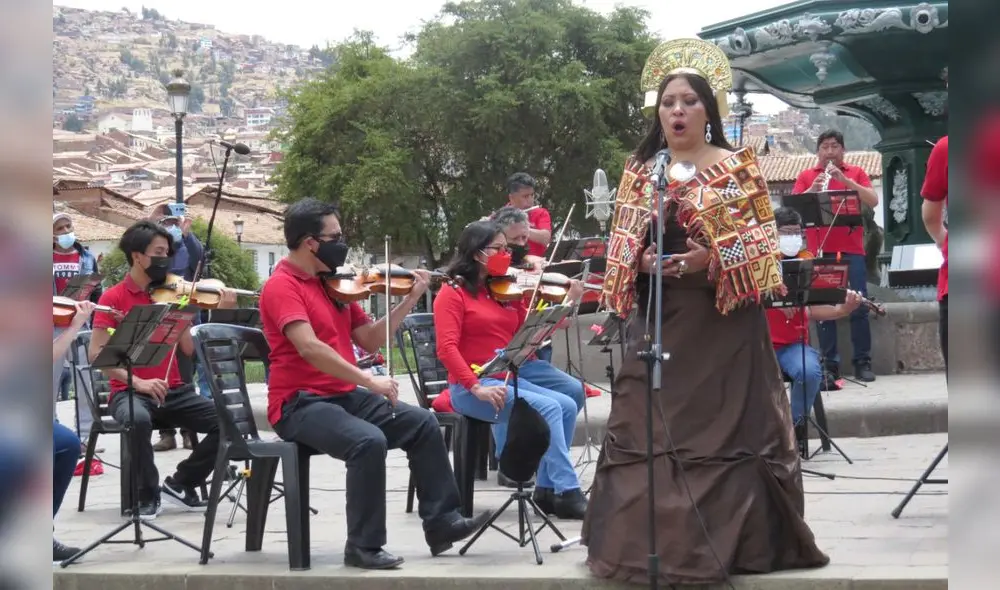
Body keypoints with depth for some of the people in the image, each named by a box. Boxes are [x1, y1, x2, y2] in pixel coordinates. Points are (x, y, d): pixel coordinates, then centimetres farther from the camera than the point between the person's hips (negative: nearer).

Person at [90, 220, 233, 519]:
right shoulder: (113, 298, -3)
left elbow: (189, 349, 1)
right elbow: (97, 354, -10)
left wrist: (220, 314, -10)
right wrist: (137, 382, -22)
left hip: (172, 390, 5)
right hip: (129, 391, -4)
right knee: (139, 419, -39)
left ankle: (181, 482, 5)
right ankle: (148, 495, -16)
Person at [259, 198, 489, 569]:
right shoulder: (282, 286, -15)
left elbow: (369, 340, 15)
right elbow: (309, 348, -28)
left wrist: (409, 301, 6)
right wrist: (369, 381, -30)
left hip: (344, 395, 9)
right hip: (300, 403, -9)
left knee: (422, 423, -1)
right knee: (369, 441, -31)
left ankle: (442, 521, 3)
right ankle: (364, 546, -21)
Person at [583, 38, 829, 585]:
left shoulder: (738, 165, 2)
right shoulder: (640, 171, 11)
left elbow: (763, 239, -2)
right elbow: (620, 245, 11)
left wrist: (713, 259, -17)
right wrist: (642, 262, -11)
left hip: (723, 319, -3)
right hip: (658, 318, 3)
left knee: (726, 425, -4)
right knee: (649, 428, -1)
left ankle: (726, 538, 2)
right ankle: (651, 539, 4)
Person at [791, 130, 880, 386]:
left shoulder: (856, 173, 10)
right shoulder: (806, 176, 11)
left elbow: (873, 201, -3)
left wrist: (845, 180, -12)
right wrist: (813, 188, -16)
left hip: (852, 250, 0)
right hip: (820, 250, 0)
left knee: (859, 307, -2)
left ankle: (863, 363, 3)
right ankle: (830, 365, -1)